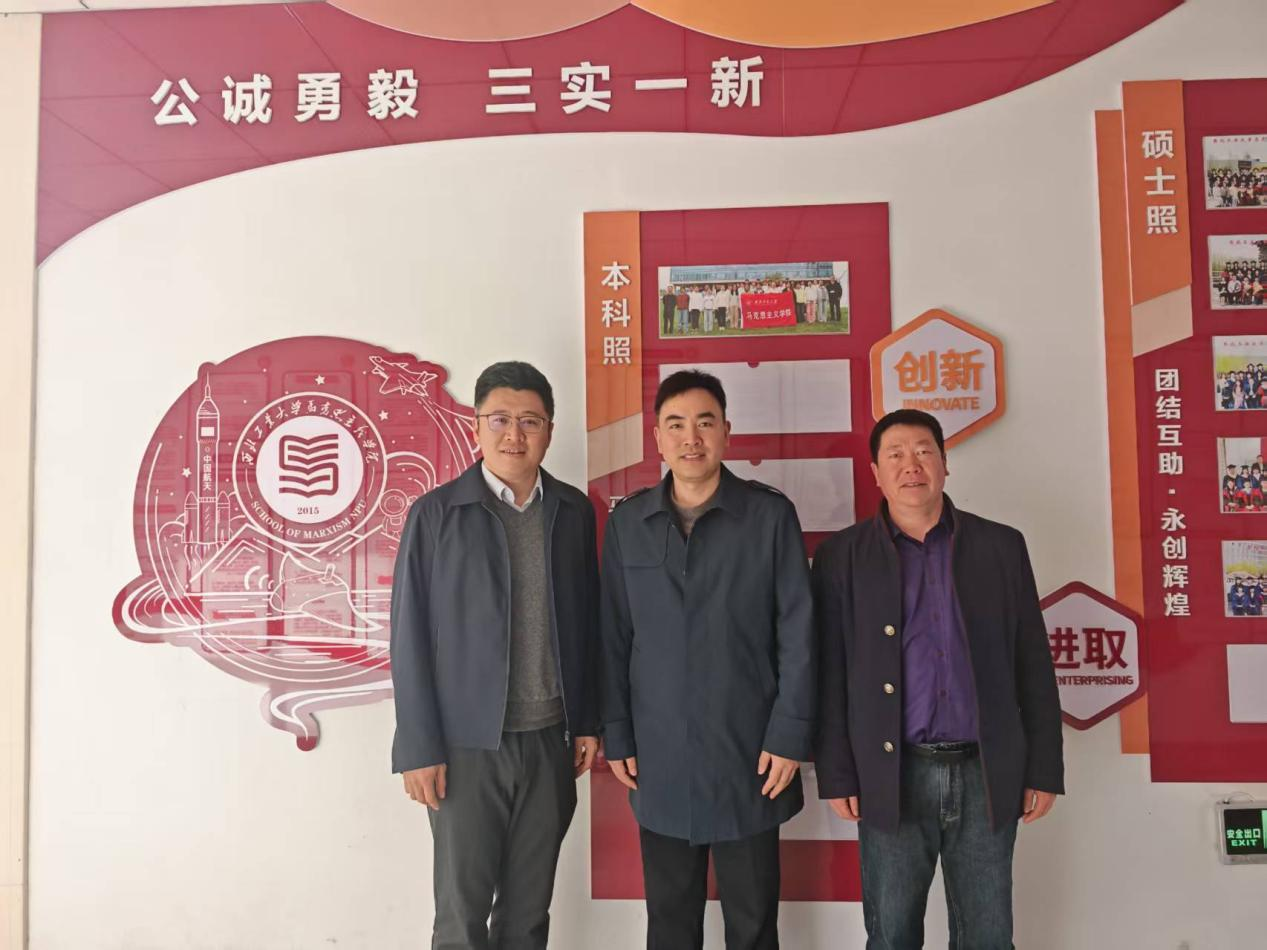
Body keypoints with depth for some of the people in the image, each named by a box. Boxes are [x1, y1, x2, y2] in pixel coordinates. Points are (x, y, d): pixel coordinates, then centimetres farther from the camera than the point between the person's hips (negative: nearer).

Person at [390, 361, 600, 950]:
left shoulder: (574, 511, 4)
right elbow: (410, 637, -6)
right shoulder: (436, 513, -6)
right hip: (467, 745, -3)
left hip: (550, 741, 3)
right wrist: (419, 748, -8)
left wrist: (587, 721, 7)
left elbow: (586, 624, 9)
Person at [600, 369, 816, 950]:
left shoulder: (770, 515, -5)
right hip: (659, 758, 2)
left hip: (749, 754, -2)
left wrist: (788, 737, -8)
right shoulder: (627, 522, 2)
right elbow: (614, 637, 4)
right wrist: (617, 736, 3)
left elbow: (797, 634, -5)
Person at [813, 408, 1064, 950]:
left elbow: (1033, 666, 5)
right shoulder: (842, 556, -1)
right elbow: (829, 676, -1)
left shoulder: (1001, 546, 4)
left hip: (986, 775, 2)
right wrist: (836, 776, -3)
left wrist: (1044, 770, 4)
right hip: (892, 778, -1)